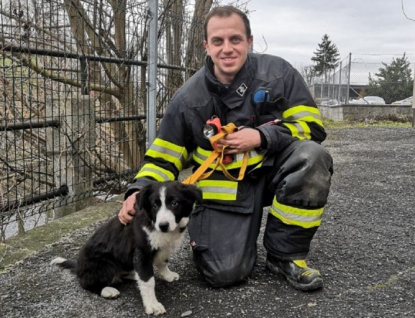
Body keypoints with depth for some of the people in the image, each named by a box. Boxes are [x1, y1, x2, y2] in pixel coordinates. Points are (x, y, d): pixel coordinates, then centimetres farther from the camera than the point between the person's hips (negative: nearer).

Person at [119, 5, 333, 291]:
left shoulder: (278, 72, -9)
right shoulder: (188, 98, -9)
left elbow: (311, 126, -8)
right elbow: (163, 158, -1)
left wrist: (262, 137, -22)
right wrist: (139, 191, -20)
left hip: (272, 169, 2)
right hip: (224, 187, -1)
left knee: (312, 157, -31)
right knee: (224, 274, -18)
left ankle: (285, 254, -11)